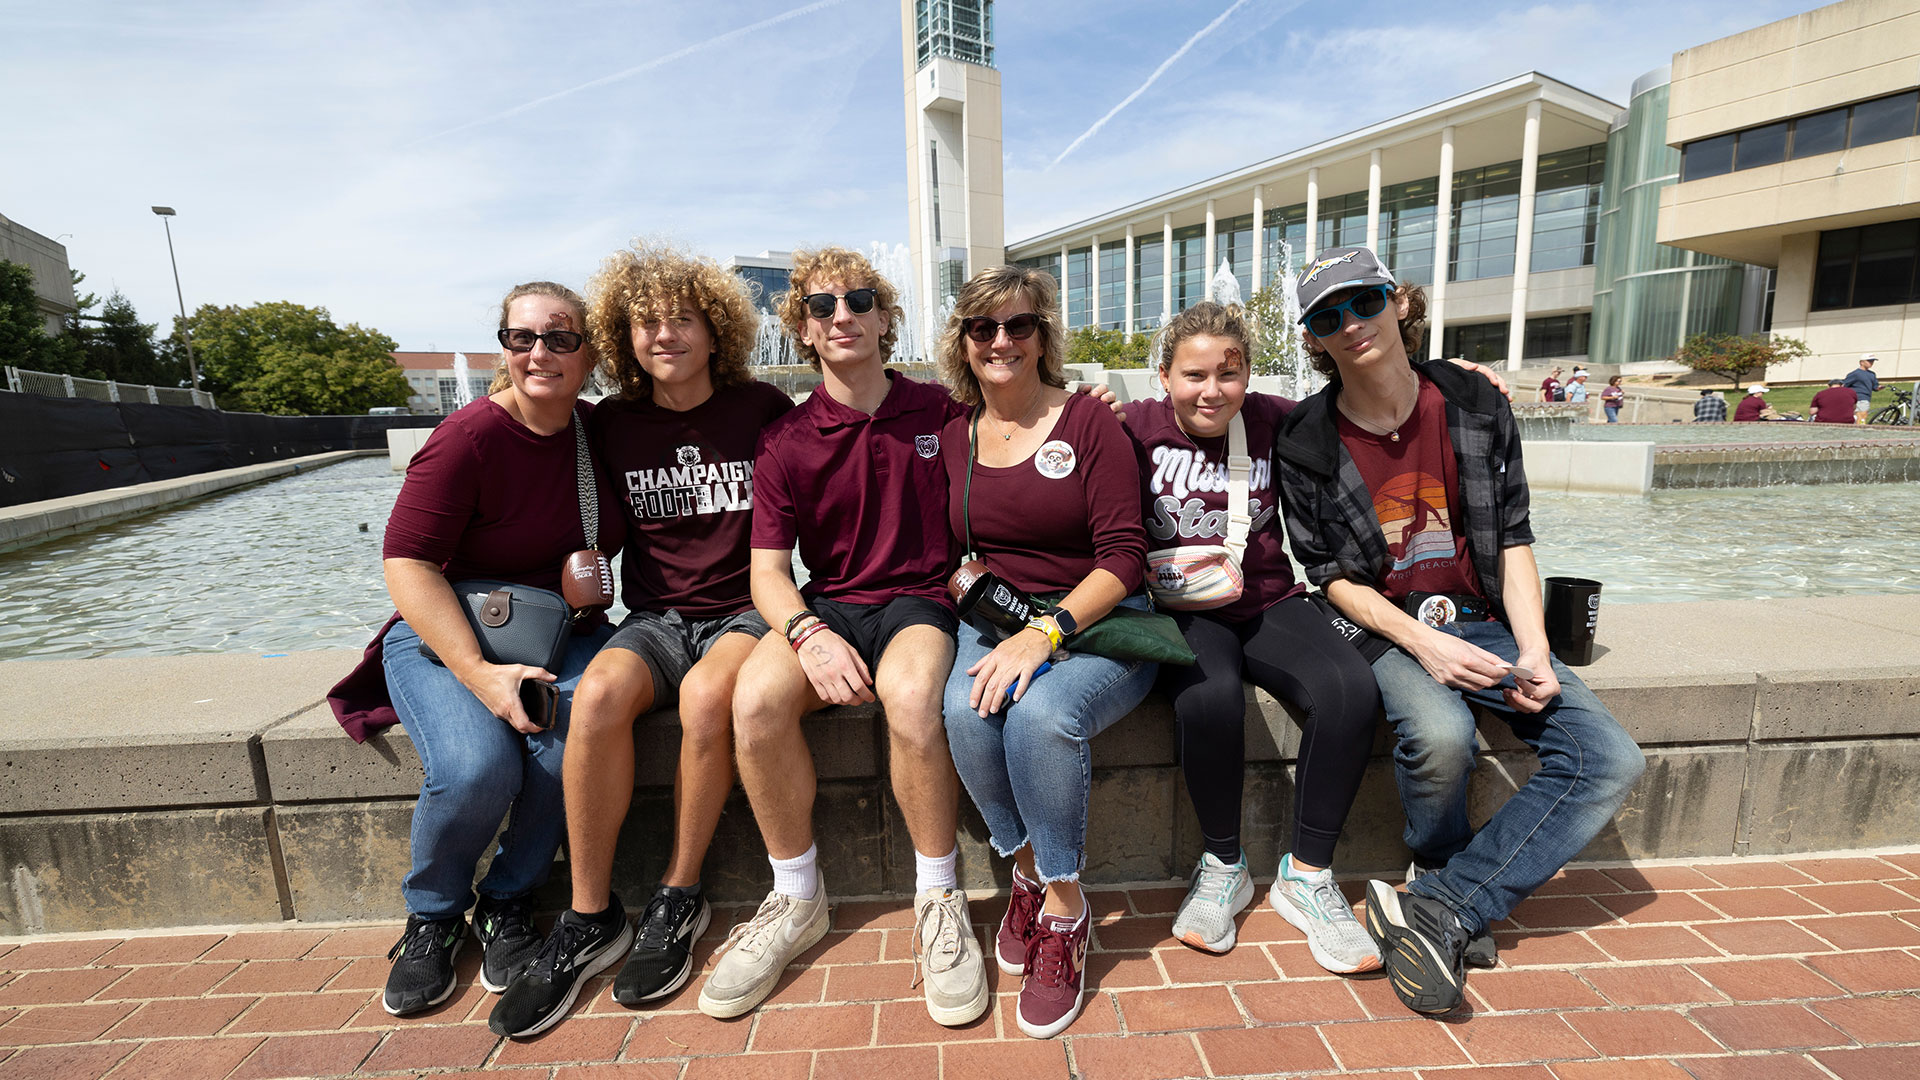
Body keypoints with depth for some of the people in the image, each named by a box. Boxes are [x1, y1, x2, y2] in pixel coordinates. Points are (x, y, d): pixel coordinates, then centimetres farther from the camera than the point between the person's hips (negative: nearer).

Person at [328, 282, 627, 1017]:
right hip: (447, 632, -3)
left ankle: (505, 902, 0)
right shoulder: (471, 436, -14)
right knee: (476, 769, -28)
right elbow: (407, 563, -16)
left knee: (577, 733, -28)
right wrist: (480, 673, -26)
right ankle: (433, 914, 7)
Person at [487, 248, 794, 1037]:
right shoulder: (611, 425, 8)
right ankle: (590, 920, -12)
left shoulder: (764, 410, 0)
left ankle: (679, 899, -12)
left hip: (746, 610, -2)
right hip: (658, 616, 3)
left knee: (705, 694, -34)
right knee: (598, 693, -29)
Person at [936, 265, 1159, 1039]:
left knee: (1043, 713, -32)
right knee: (966, 709, -28)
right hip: (994, 621, 3)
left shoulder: (1088, 423, -3)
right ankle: (1030, 871, 0)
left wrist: (1044, 632, -22)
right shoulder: (952, 438, 9)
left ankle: (1064, 907, -5)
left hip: (1098, 622, -3)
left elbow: (1123, 557, -10)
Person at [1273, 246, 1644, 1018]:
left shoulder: (1475, 407, 2)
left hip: (1483, 623, 4)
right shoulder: (1306, 445, -7)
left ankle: (1440, 906, -10)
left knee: (1611, 761, -13)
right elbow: (1331, 576, -6)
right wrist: (1421, 643, -20)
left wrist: (1533, 650, -9)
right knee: (1440, 737, -33)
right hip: (1383, 627, -4)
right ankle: (1455, 892, 0)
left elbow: (1512, 537, 3)